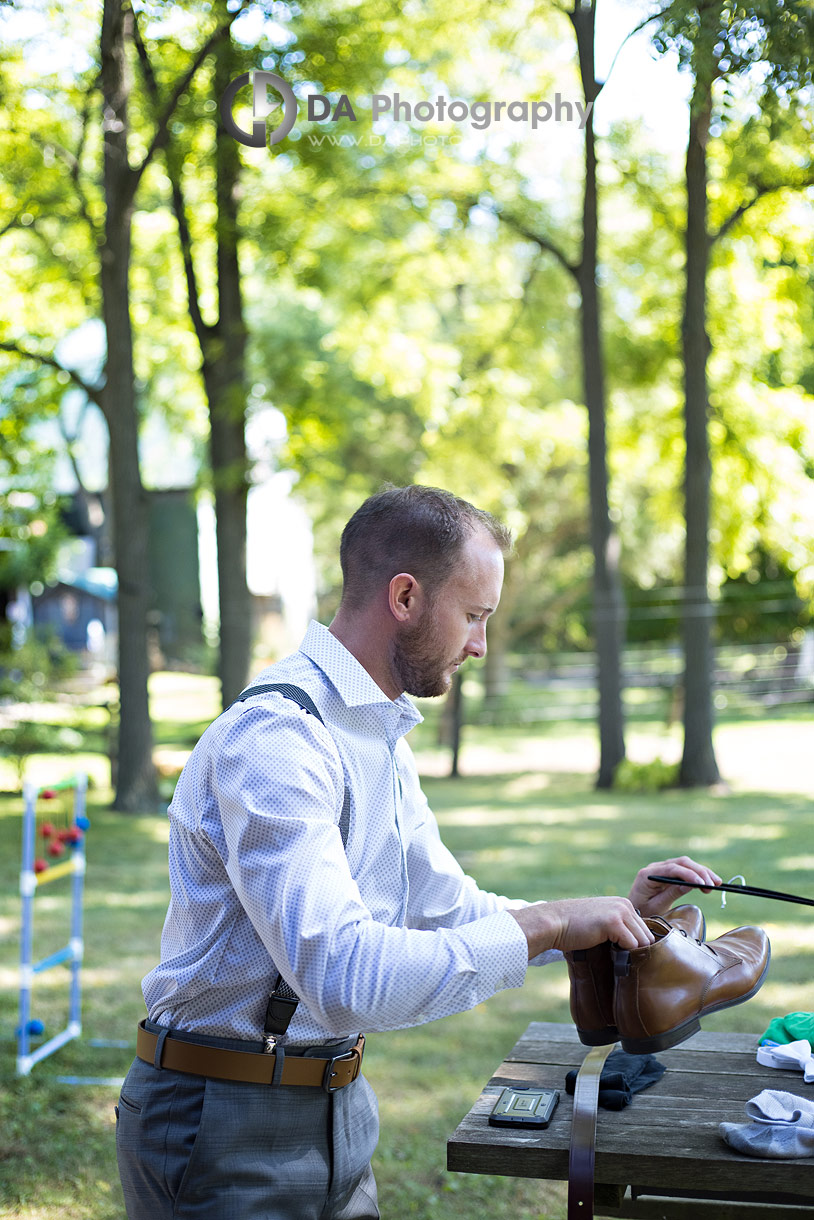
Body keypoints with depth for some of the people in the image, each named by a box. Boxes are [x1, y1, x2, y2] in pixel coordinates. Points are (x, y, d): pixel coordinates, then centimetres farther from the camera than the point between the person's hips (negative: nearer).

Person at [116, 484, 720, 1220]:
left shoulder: (384, 738, 10)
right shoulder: (273, 735, -24)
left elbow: (447, 909, 16)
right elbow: (342, 976, -35)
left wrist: (620, 912, 5)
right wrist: (547, 924, -27)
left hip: (336, 1106, 9)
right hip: (230, 1129, -9)